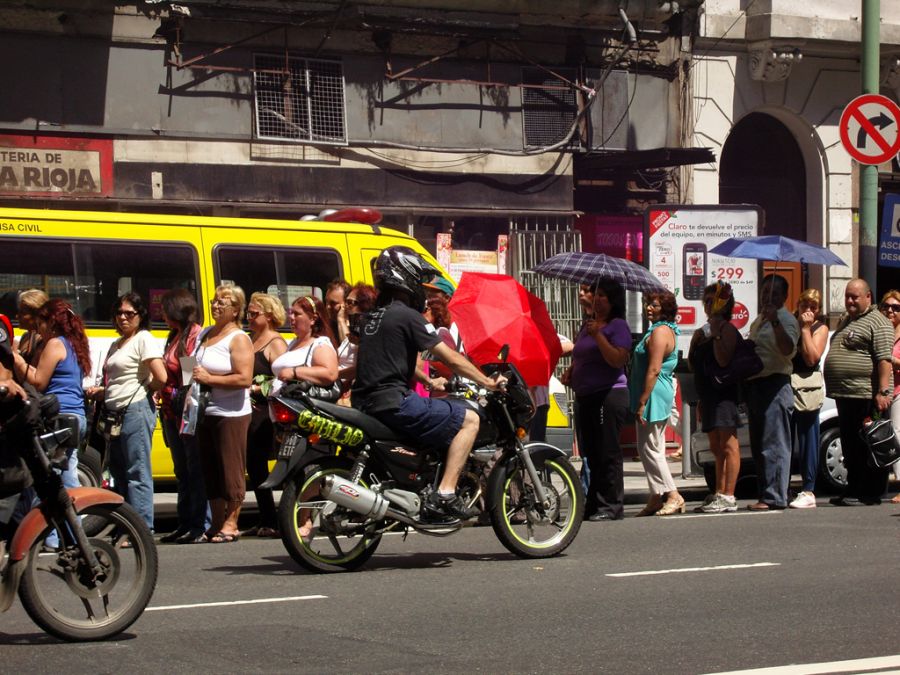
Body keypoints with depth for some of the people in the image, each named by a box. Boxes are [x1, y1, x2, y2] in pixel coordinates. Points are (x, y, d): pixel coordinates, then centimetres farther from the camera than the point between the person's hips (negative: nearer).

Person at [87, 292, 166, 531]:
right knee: (118, 472, 11)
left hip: (136, 410, -9)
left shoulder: (144, 339, -6)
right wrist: (100, 392, 9)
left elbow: (161, 378, -16)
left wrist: (144, 389, 0)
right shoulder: (117, 345, 21)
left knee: (137, 473, -9)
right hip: (116, 413, 9)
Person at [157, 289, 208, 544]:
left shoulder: (197, 335, -10)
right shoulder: (173, 337, 19)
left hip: (190, 411, -9)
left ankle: (200, 526, -6)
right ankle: (185, 524, 18)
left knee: (196, 470, -7)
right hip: (172, 412, 9)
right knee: (182, 471, 13)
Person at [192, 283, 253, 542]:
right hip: (206, 413, 8)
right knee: (209, 472, 10)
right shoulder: (204, 334, 14)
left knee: (231, 472, -4)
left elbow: (244, 378, -20)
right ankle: (216, 524, 16)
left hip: (231, 414, -8)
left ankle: (231, 524, 2)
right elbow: (195, 366, 29)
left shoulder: (238, 339, -9)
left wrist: (209, 378, -17)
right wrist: (194, 377, 8)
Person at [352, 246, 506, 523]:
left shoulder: (373, 316, 18)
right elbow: (451, 358, -7)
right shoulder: (406, 315, -9)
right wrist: (488, 382, 2)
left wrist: (429, 381, 39)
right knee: (469, 420, -6)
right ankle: (444, 496, -15)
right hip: (394, 403, -10)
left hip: (366, 404, 10)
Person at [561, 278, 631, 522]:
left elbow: (618, 360, -18)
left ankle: (612, 505, -6)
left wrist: (597, 335, -21)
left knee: (608, 453, -8)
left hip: (609, 395, -8)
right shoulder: (587, 325, 19)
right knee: (590, 453, 10)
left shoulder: (618, 326, -6)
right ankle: (593, 504, 14)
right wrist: (570, 371, 10)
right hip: (584, 396, 8)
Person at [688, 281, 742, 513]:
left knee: (728, 446, -10)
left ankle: (728, 497, -12)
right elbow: (693, 364, 18)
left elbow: (724, 361, -23)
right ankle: (719, 494, 16)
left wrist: (716, 334, -22)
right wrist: (696, 341, 5)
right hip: (708, 394, 10)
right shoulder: (705, 331, 18)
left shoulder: (727, 329, -10)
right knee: (716, 448, 12)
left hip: (724, 393, -10)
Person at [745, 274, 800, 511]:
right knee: (758, 446, 12)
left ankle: (773, 496, -13)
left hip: (775, 385, -10)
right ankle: (764, 493, 18)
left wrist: (775, 322, -37)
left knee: (774, 444, -11)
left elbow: (787, 348, -27)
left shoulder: (785, 319, -8)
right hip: (755, 385, 10)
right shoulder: (758, 321, 22)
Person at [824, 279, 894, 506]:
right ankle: (853, 490, 20)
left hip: (866, 396, -10)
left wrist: (882, 392, -24)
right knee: (850, 447, 13)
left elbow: (885, 360, -18)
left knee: (868, 447, -6)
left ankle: (870, 494, -3)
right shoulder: (845, 320, 21)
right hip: (844, 394, 10)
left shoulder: (877, 323, -9)